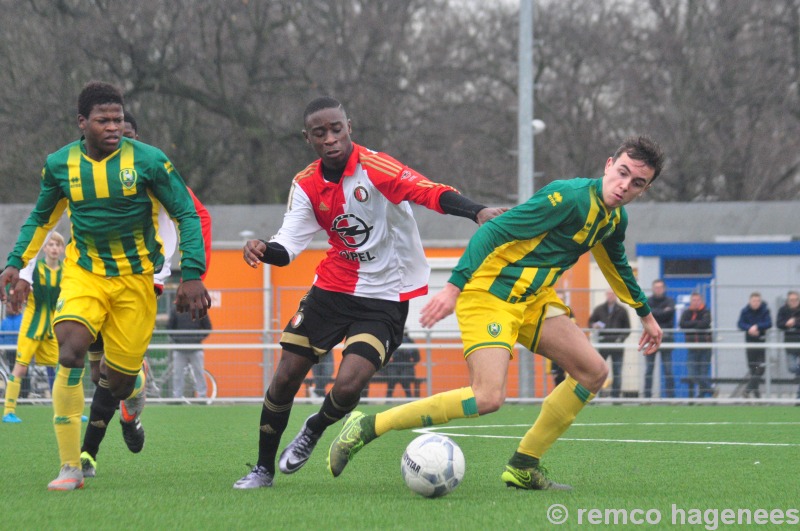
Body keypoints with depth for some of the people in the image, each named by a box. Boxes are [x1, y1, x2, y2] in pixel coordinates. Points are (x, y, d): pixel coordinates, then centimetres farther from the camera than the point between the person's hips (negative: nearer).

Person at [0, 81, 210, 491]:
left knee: (120, 380, 0)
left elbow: (187, 215, -4)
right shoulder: (59, 164, -2)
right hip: (84, 271, 1)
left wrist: (191, 274, -13)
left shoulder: (148, 161, -10)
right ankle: (70, 468, -19)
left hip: (136, 278, -1)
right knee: (70, 351, -26)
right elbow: (41, 218, 16)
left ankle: (135, 382, 44)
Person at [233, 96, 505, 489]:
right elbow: (288, 246, -7)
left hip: (385, 297, -5)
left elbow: (430, 192, -31)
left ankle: (314, 431, 16)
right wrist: (264, 250, -31)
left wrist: (477, 212, -49)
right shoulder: (306, 186, -2)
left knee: (347, 387, -19)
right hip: (333, 288, 5)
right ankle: (264, 469, 22)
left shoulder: (374, 168, -19)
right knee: (285, 378, 2)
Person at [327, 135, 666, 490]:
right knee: (488, 398, -24)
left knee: (594, 372, 3)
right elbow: (493, 231, -23)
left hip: (534, 299, 9)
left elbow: (617, 266, 32)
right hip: (491, 292, -9)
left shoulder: (614, 218, 8)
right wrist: (454, 286, -30)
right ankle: (368, 426, -16)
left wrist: (645, 314, 38)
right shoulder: (568, 197, -20)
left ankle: (523, 468, 9)